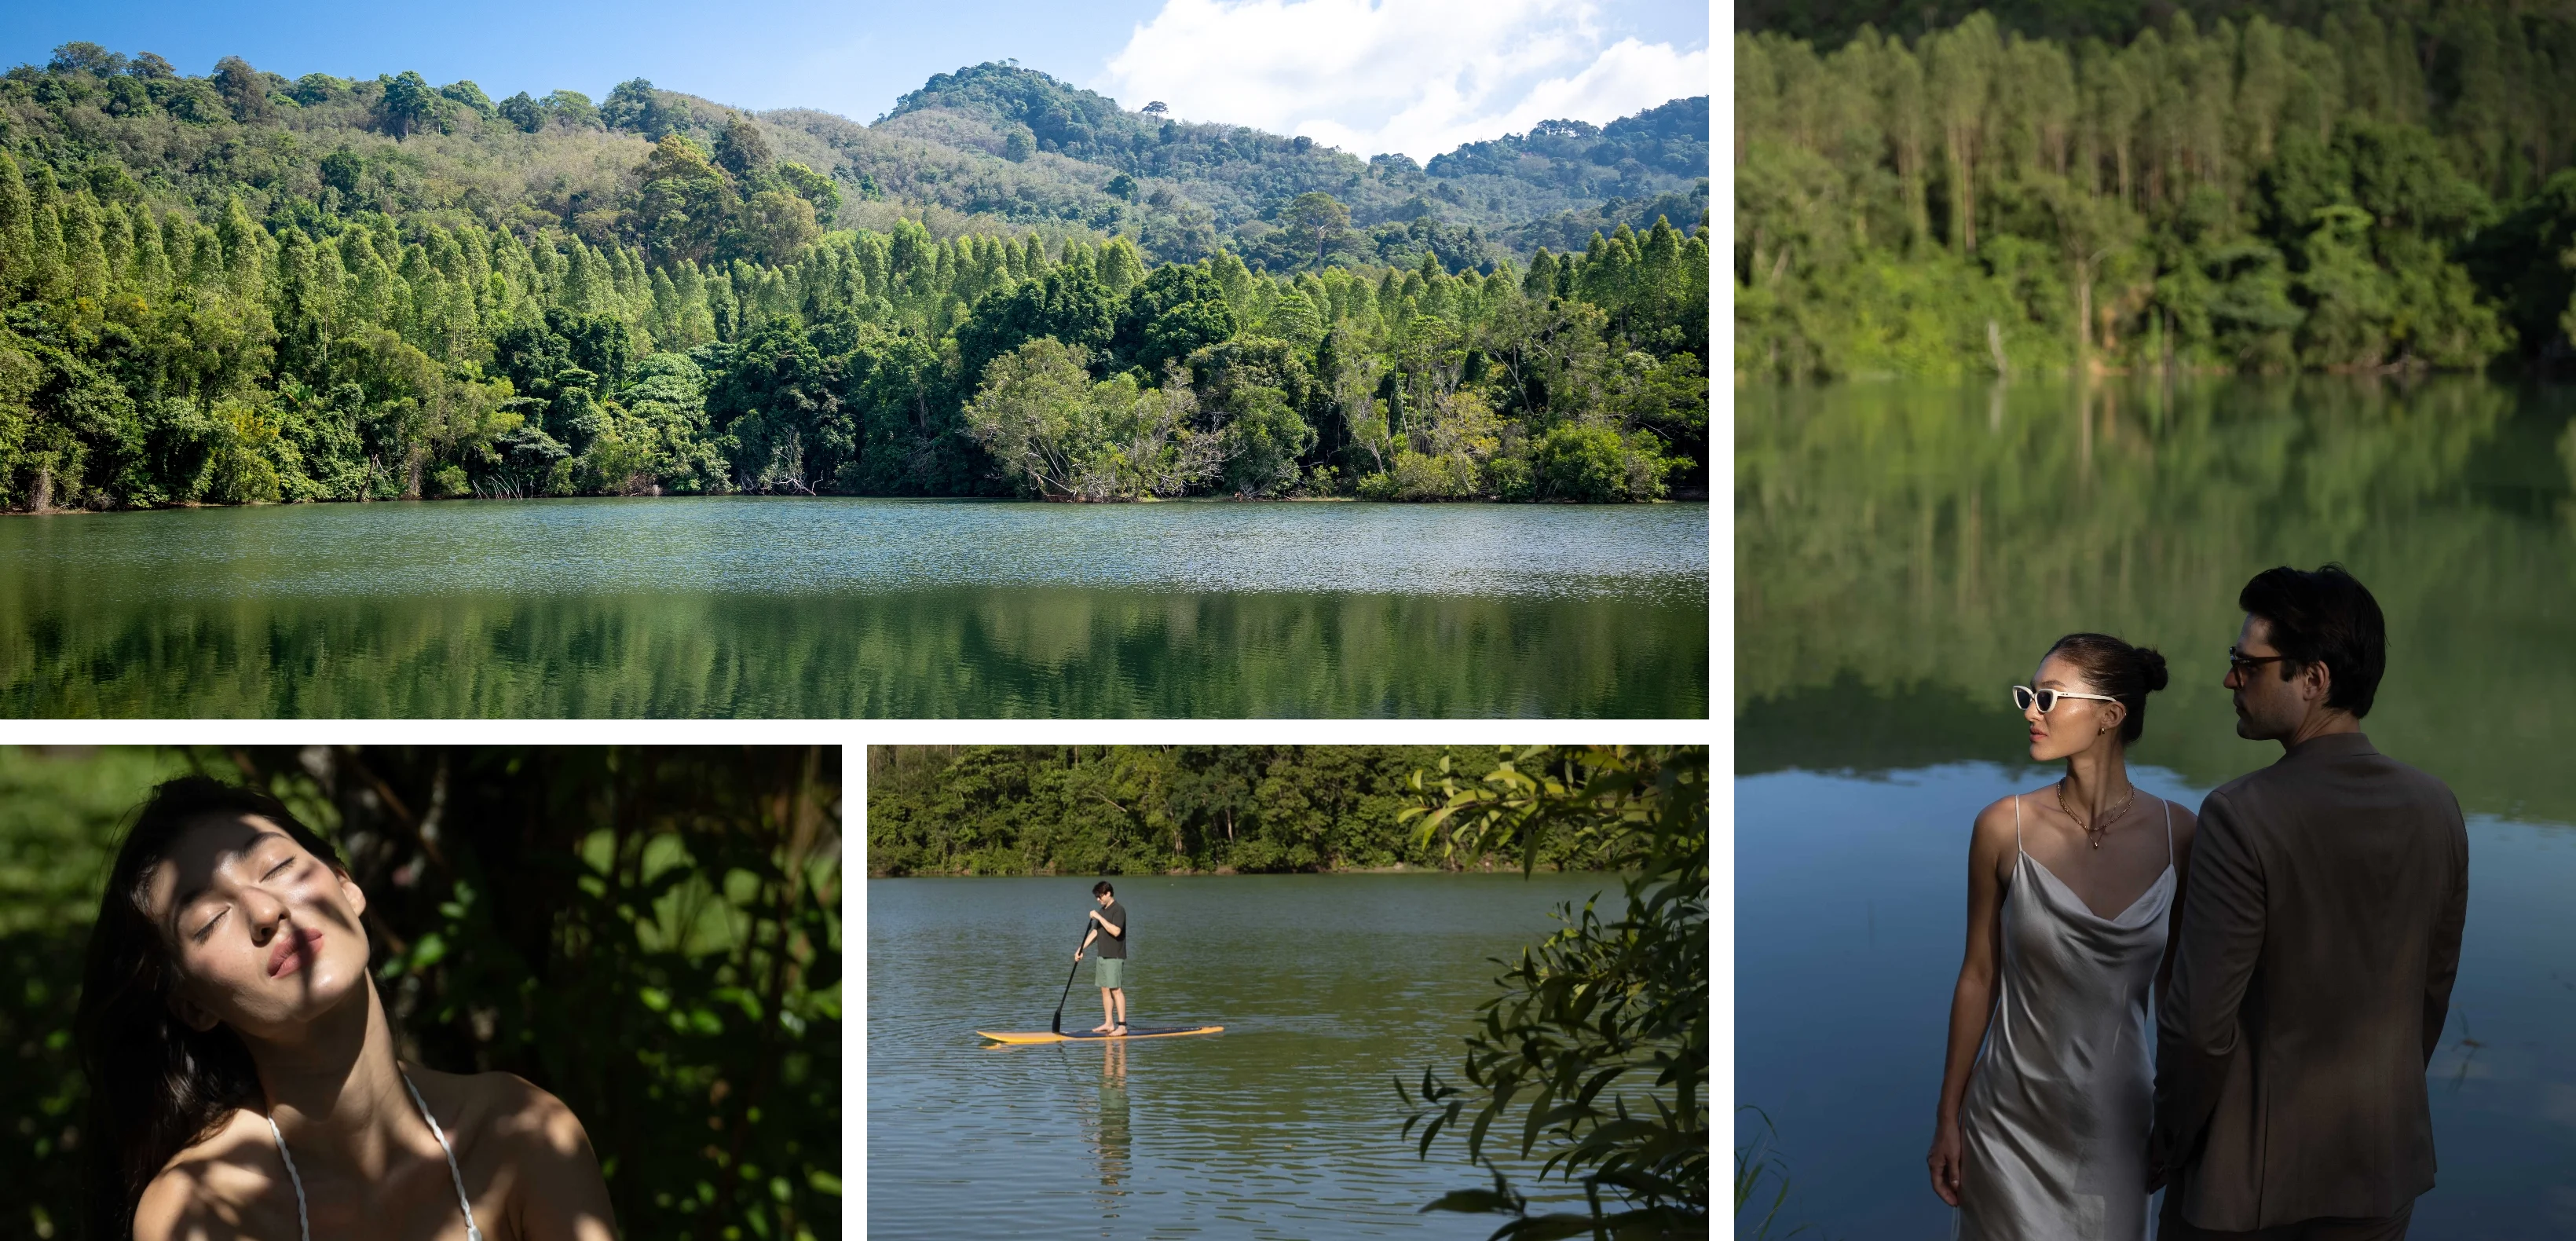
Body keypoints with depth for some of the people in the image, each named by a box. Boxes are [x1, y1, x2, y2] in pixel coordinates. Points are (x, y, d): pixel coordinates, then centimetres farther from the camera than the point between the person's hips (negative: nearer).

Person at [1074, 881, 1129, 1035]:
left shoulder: (1118, 910, -12)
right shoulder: (1102, 911, 15)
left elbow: (1116, 931, -26)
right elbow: (1094, 932, 19)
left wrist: (1099, 918, -23)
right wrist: (1081, 950, 12)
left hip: (1114, 957, -9)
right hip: (1102, 956, 9)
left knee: (1116, 990, -10)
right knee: (1105, 989, 9)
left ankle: (1122, 1026, -11)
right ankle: (1108, 1024, 14)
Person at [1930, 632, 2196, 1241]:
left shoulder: (2179, 835, -6)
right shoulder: (2004, 827, -9)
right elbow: (1979, 976, -1)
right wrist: (1948, 1119, 2)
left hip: (2117, 1124, 1)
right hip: (2013, 1124, -1)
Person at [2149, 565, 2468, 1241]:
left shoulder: (2242, 816, -22)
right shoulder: (2436, 809, -4)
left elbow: (2200, 1023, -22)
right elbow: (2434, 989, 7)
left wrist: (2165, 1150, -6)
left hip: (2251, 1171, -5)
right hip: (2382, 1168, 5)